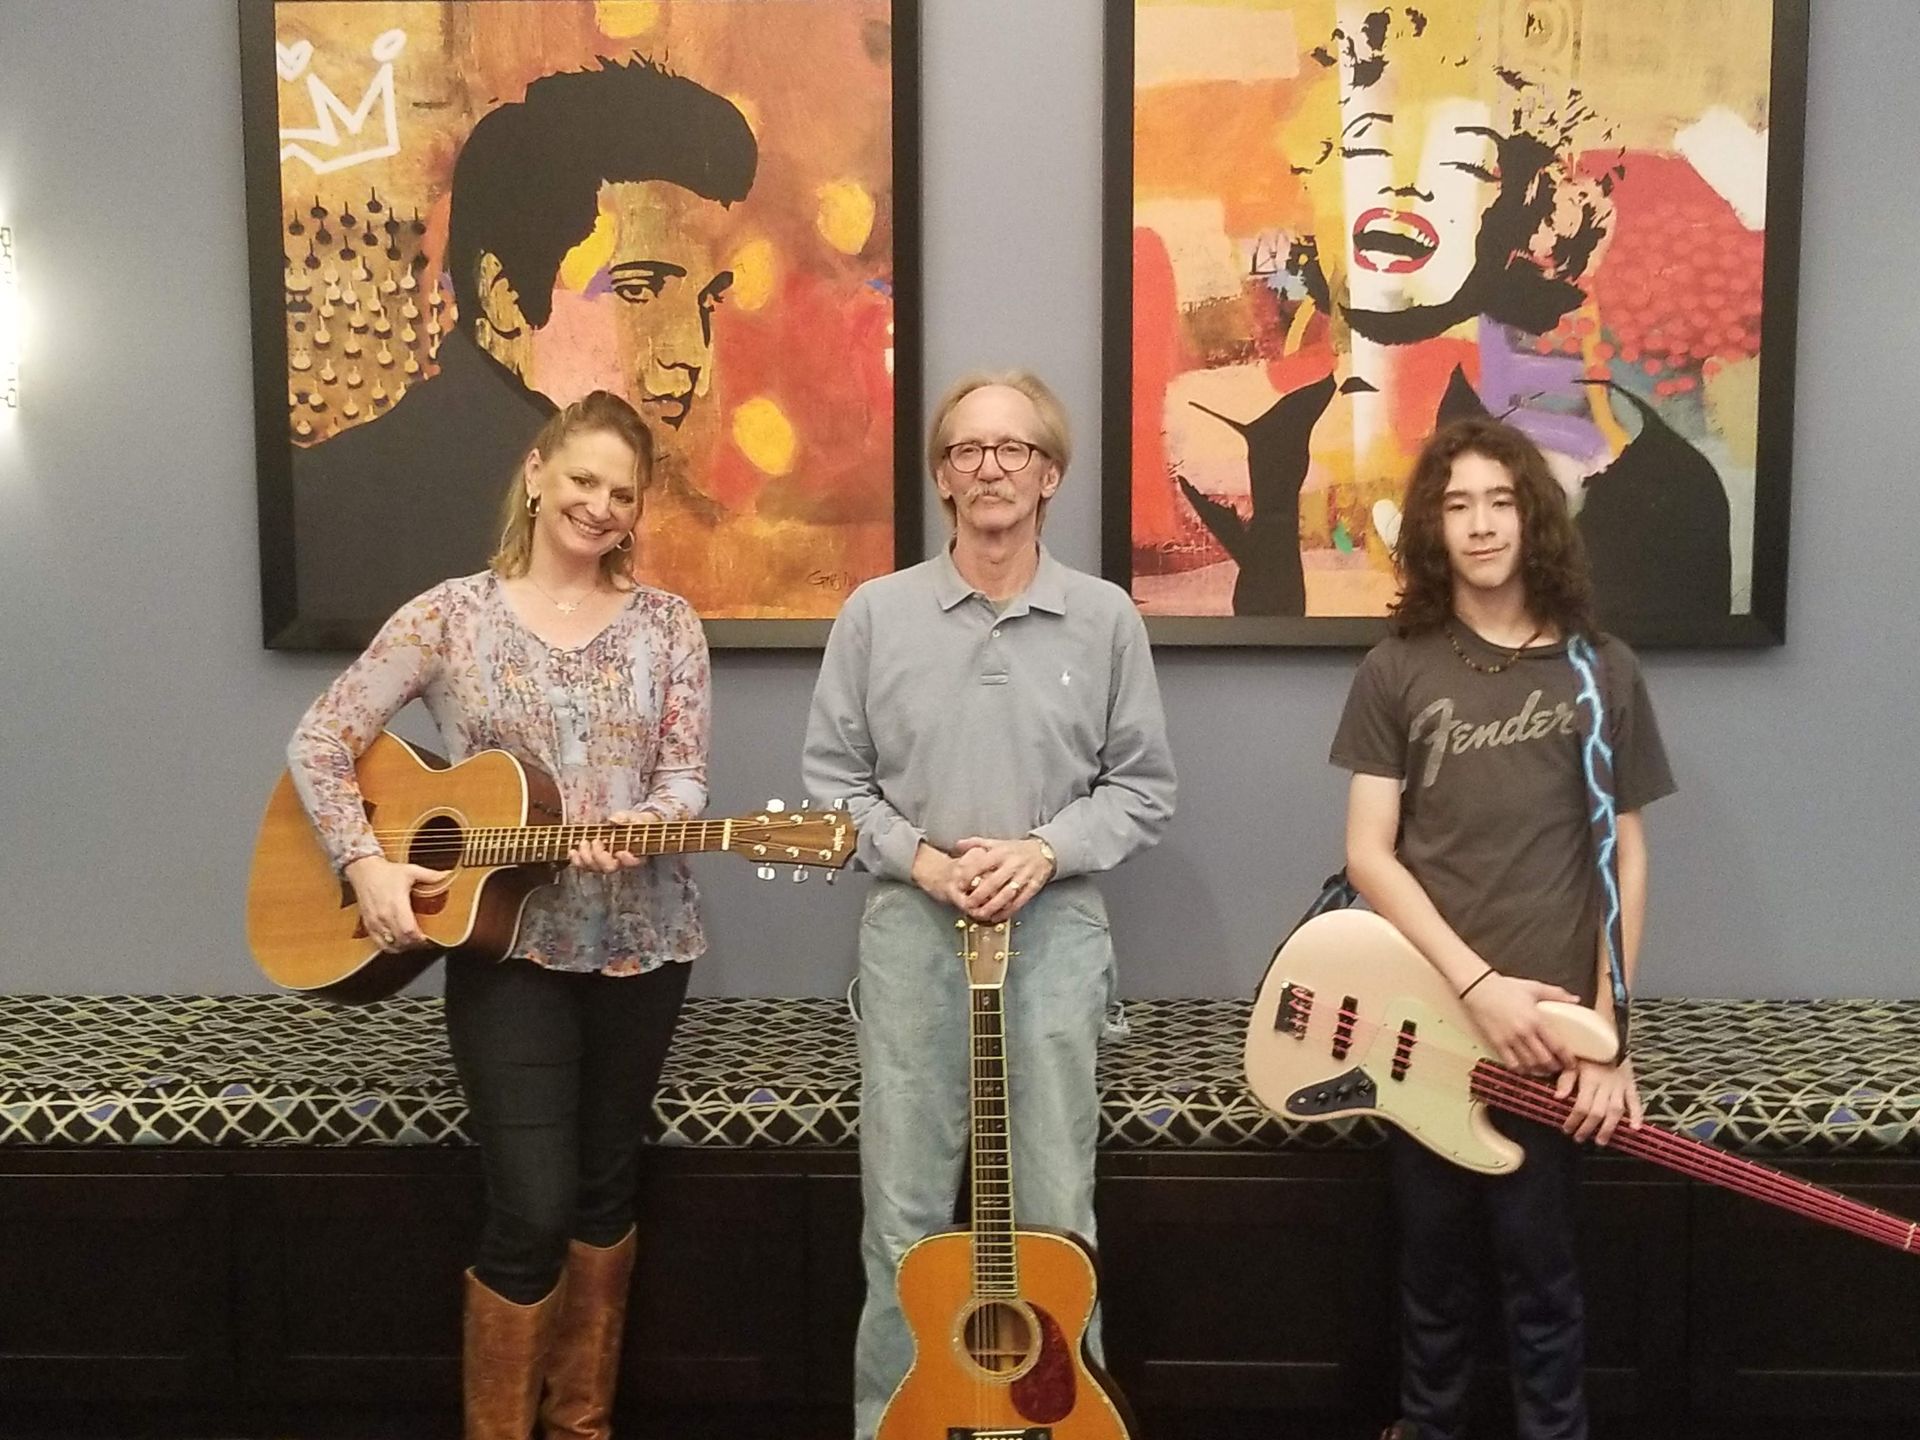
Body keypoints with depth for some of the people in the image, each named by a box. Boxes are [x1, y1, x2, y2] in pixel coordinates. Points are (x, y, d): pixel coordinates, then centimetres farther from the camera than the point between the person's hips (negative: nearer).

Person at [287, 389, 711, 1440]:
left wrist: (641, 827, -25)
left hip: (639, 941, 3)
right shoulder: (452, 615, -2)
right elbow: (319, 742, -1)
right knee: (532, 1206, -6)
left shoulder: (666, 623, 3)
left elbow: (685, 774, -3)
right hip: (506, 944, -2)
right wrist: (367, 865, -15)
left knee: (606, 1179, 14)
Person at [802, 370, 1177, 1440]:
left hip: (1057, 924, 0)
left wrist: (1045, 850, -10)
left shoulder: (1105, 619, 2)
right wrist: (917, 856, -10)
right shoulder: (876, 613, 2)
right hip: (912, 924, 0)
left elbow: (1144, 789, 4)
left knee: (1055, 1215, 6)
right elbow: (832, 776, 5)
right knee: (905, 1216, 6)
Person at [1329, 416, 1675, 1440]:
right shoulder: (1396, 670, 1)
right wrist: (1477, 982, -13)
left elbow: (1624, 861, 3)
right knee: (1433, 1254, 13)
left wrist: (1607, 1032, -5)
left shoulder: (1601, 670, 3)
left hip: (1549, 1026, -1)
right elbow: (1367, 854, -4)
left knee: (1537, 1259, 4)